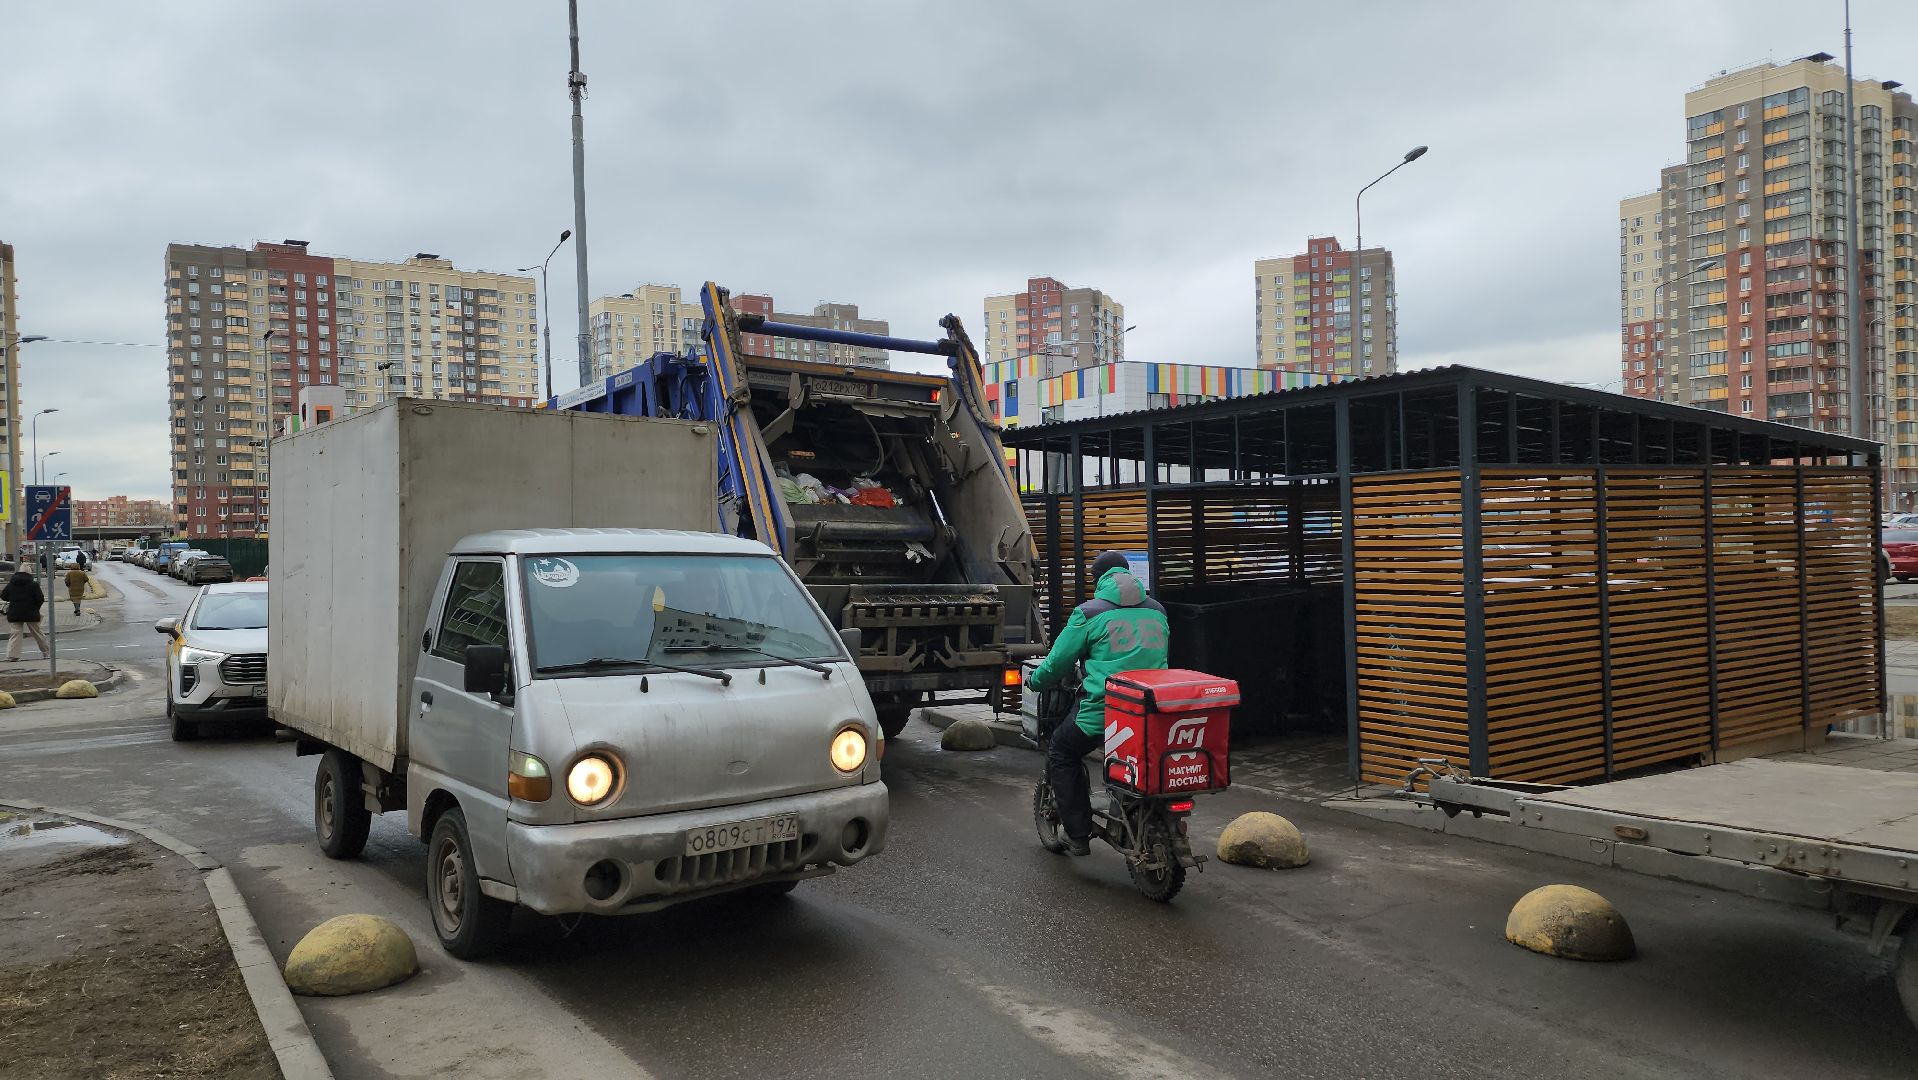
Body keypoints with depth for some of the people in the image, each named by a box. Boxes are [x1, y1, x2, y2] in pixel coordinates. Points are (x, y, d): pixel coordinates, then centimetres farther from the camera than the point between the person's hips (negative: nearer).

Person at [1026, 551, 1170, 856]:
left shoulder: (1088, 614, -1)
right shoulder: (1156, 611, 14)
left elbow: (1059, 662, 2)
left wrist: (1035, 680, 22)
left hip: (1103, 711, -4)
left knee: (1062, 754, 17)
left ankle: (1077, 835, 13)